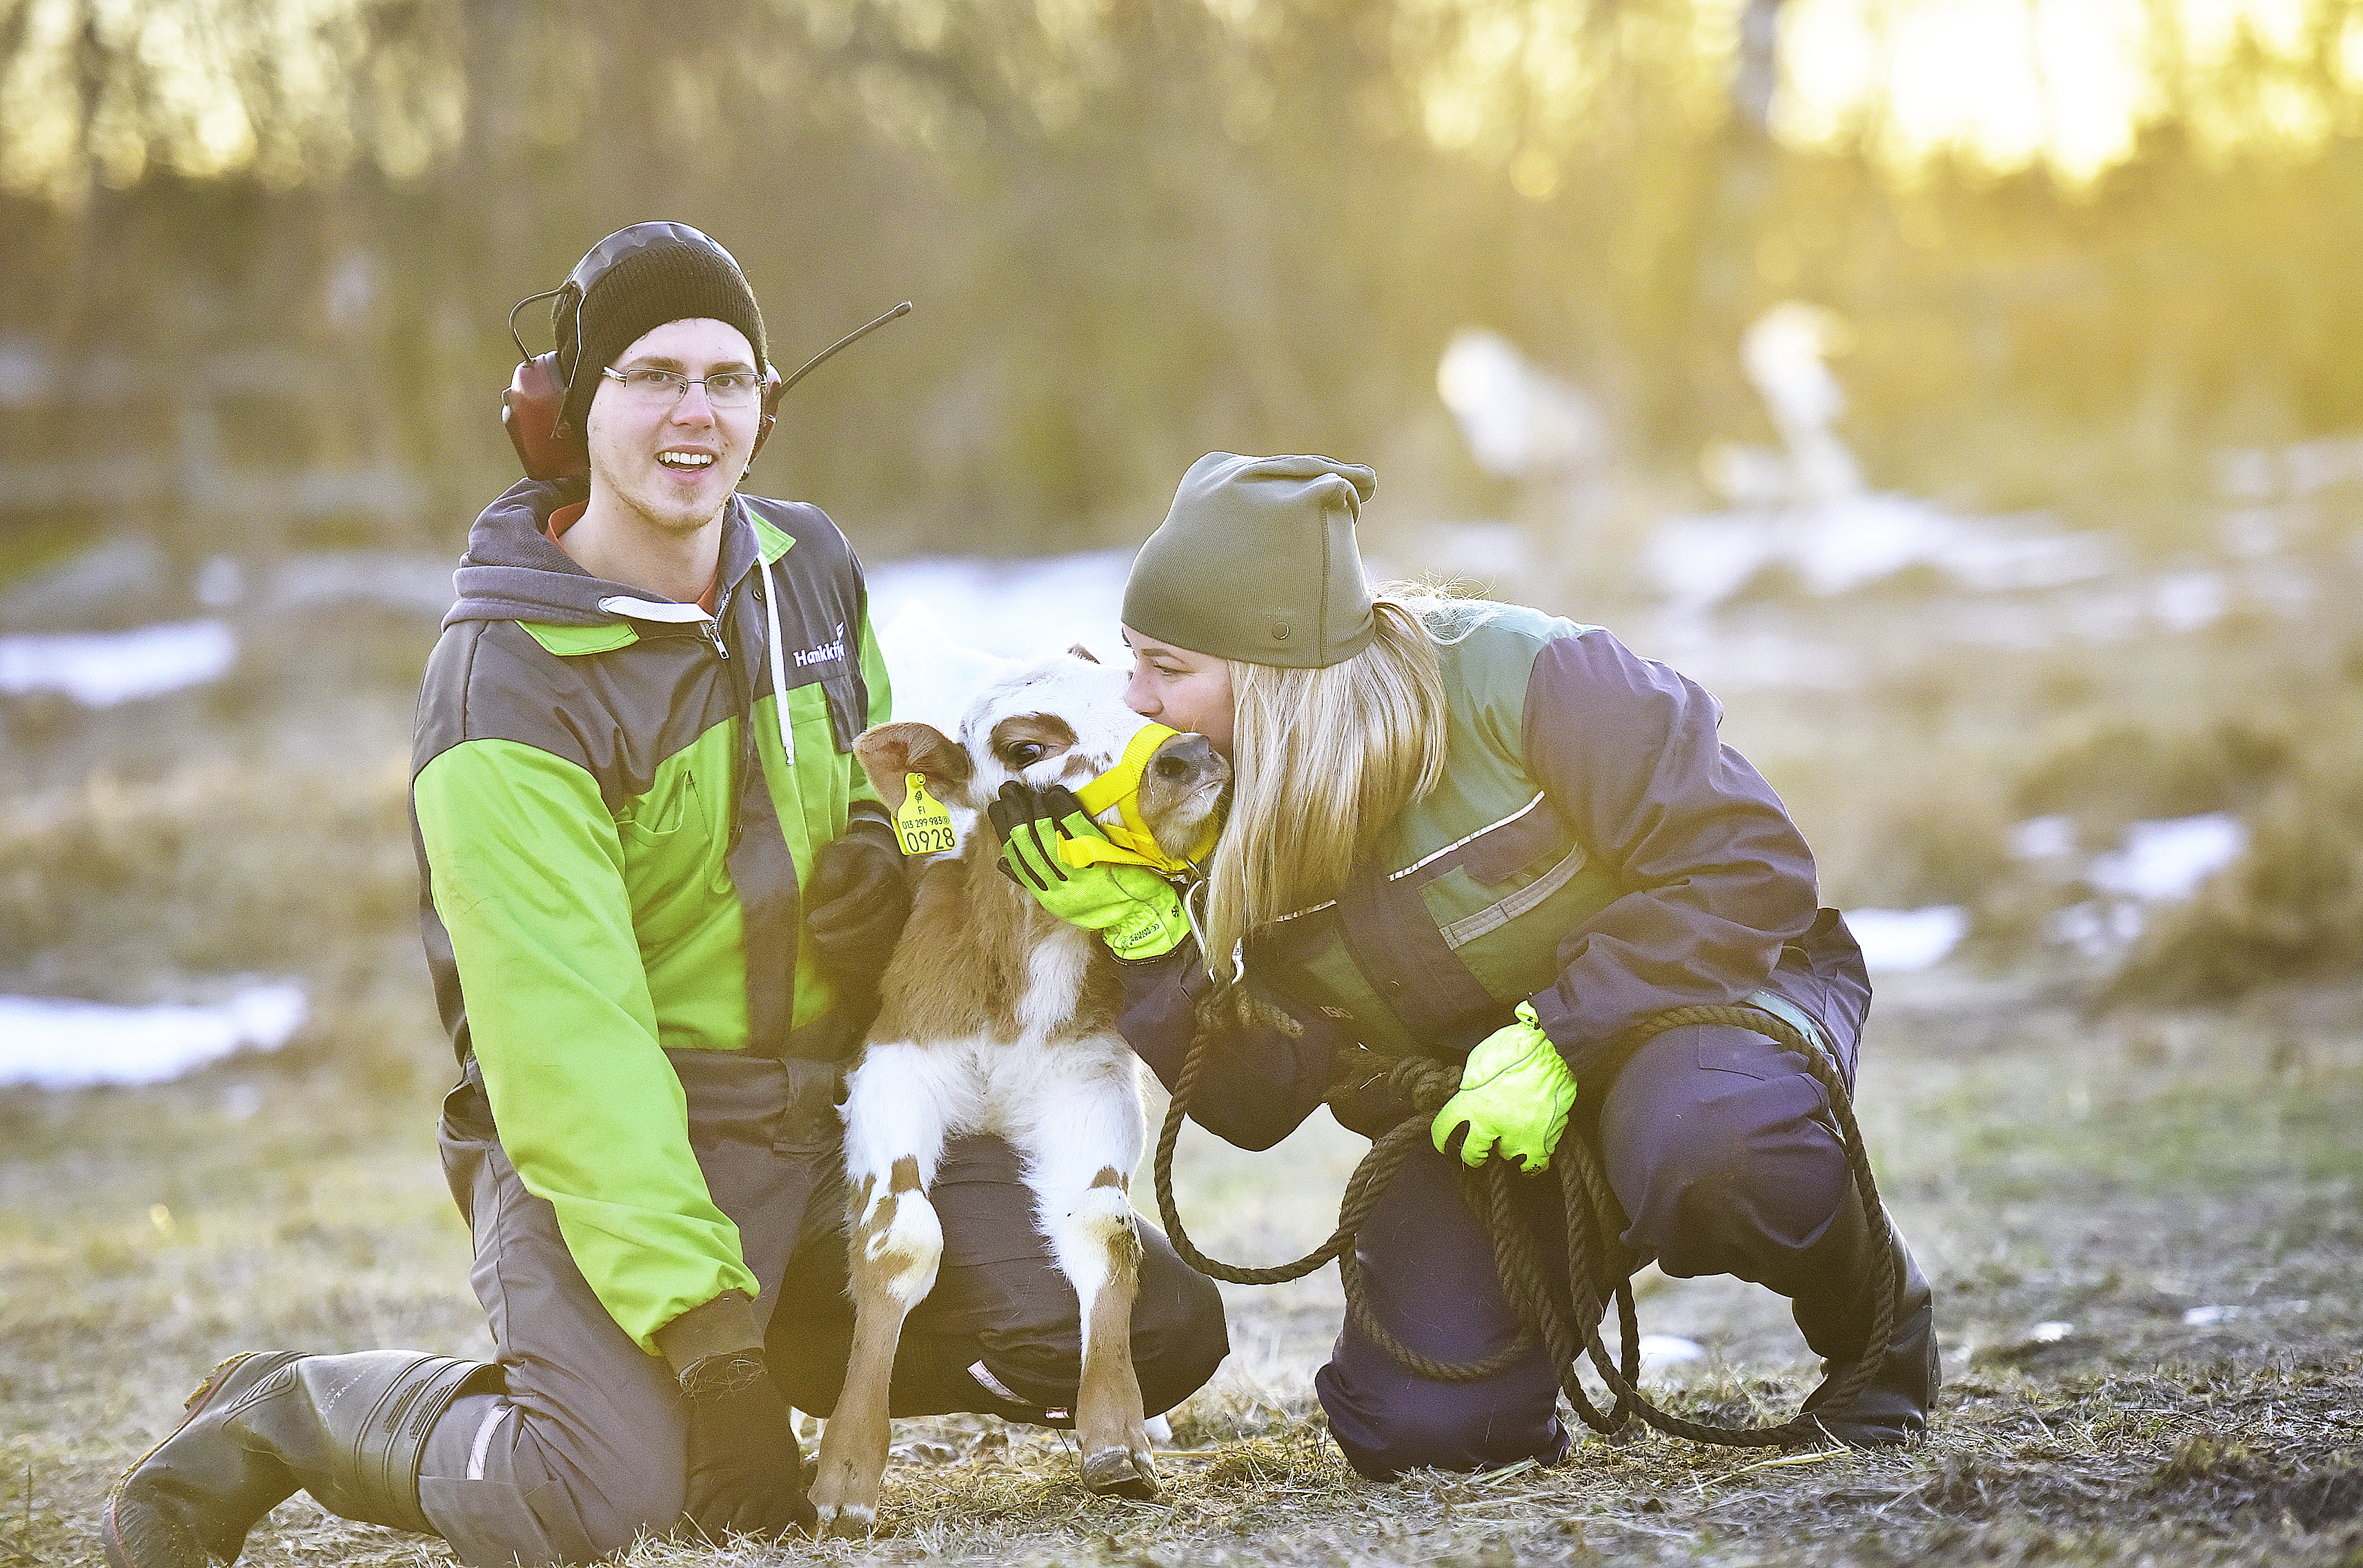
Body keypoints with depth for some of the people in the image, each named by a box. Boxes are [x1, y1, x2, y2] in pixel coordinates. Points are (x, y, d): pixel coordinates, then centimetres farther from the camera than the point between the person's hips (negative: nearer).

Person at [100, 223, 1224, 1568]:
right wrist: (698, 1316, -32)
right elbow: (569, 1040, -25)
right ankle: (282, 1415, -1)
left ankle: (807, 1347, 16)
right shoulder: (506, 695, -18)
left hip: (839, 1110, 7)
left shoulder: (811, 565, 5)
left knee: (1158, 1328, -4)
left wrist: (882, 854, 0)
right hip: (603, 1140, -7)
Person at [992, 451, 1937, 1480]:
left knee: (1711, 1154, -41)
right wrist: (1149, 941, -24)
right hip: (1461, 1102, 5)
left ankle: (1870, 1322, -7)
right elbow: (1258, 1104, -7)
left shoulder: (1514, 677, -24)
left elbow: (1742, 864, -23)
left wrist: (1557, 1041, -29)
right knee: (1414, 1430, -17)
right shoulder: (1227, 821, -7)